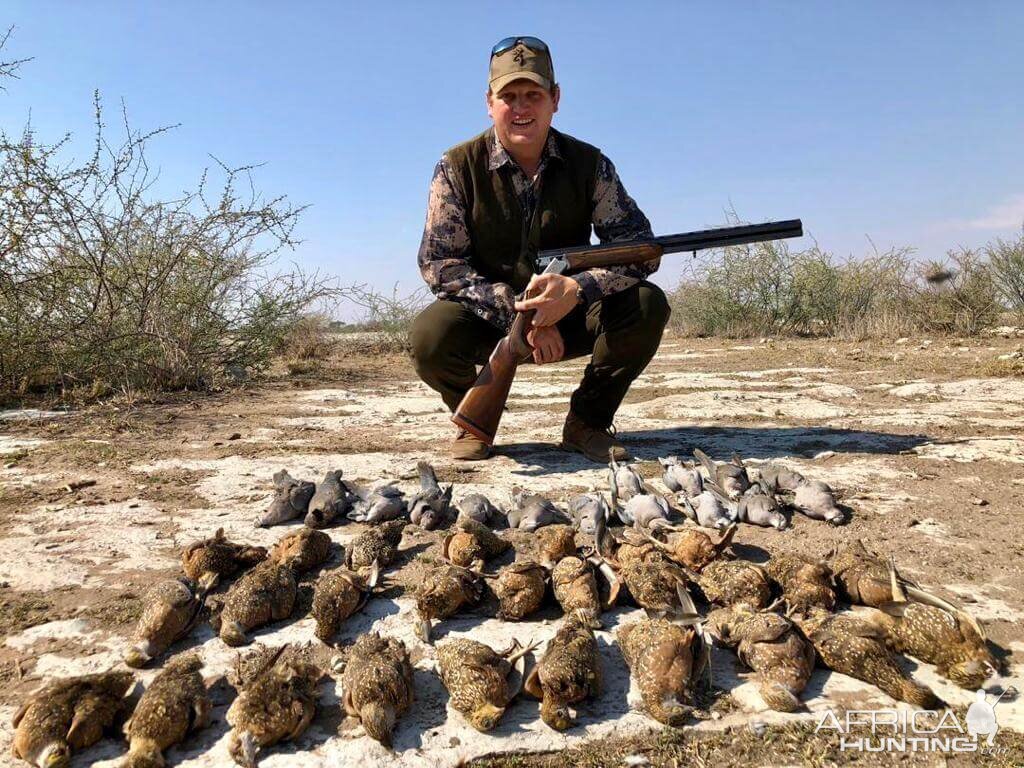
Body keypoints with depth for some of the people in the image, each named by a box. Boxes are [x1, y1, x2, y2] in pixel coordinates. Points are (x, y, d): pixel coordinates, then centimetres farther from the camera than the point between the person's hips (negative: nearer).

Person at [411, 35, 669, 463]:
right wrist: (519, 316, -25)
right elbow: (439, 265, -14)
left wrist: (577, 288, -32)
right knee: (430, 336, -33)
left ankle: (586, 422, 0)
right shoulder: (458, 168, -9)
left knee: (648, 306, -23)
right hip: (488, 321, -1)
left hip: (570, 317, 2)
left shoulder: (589, 165, -5)